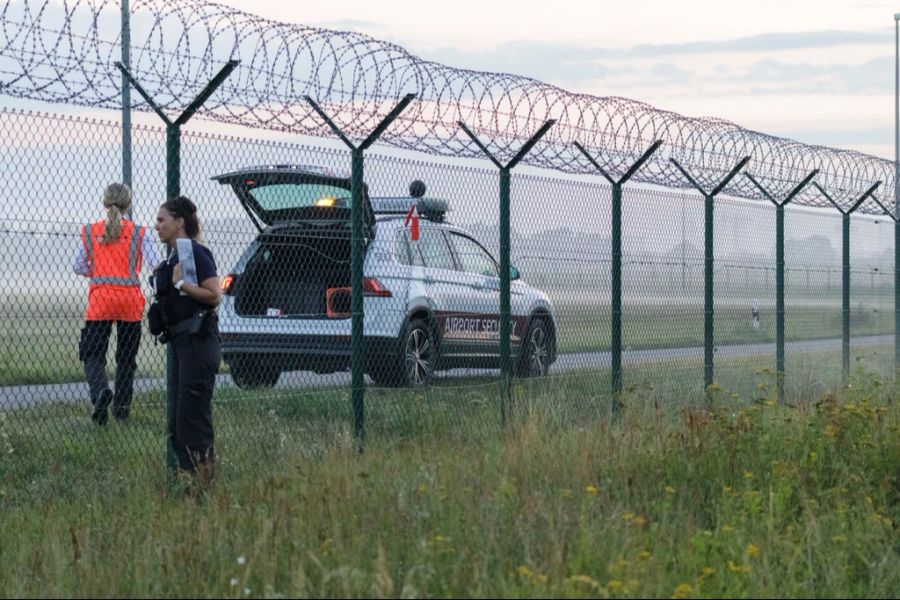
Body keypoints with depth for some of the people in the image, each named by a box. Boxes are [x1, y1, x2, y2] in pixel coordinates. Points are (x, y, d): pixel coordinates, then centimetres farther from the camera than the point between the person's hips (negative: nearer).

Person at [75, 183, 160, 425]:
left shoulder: (90, 232, 4)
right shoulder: (139, 234, -1)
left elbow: (78, 266, 10)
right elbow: (156, 265, -8)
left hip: (100, 299, 0)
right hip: (130, 300, 0)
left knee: (92, 353, 1)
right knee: (126, 356, 14)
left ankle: (100, 390, -27)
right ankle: (121, 405, 18)